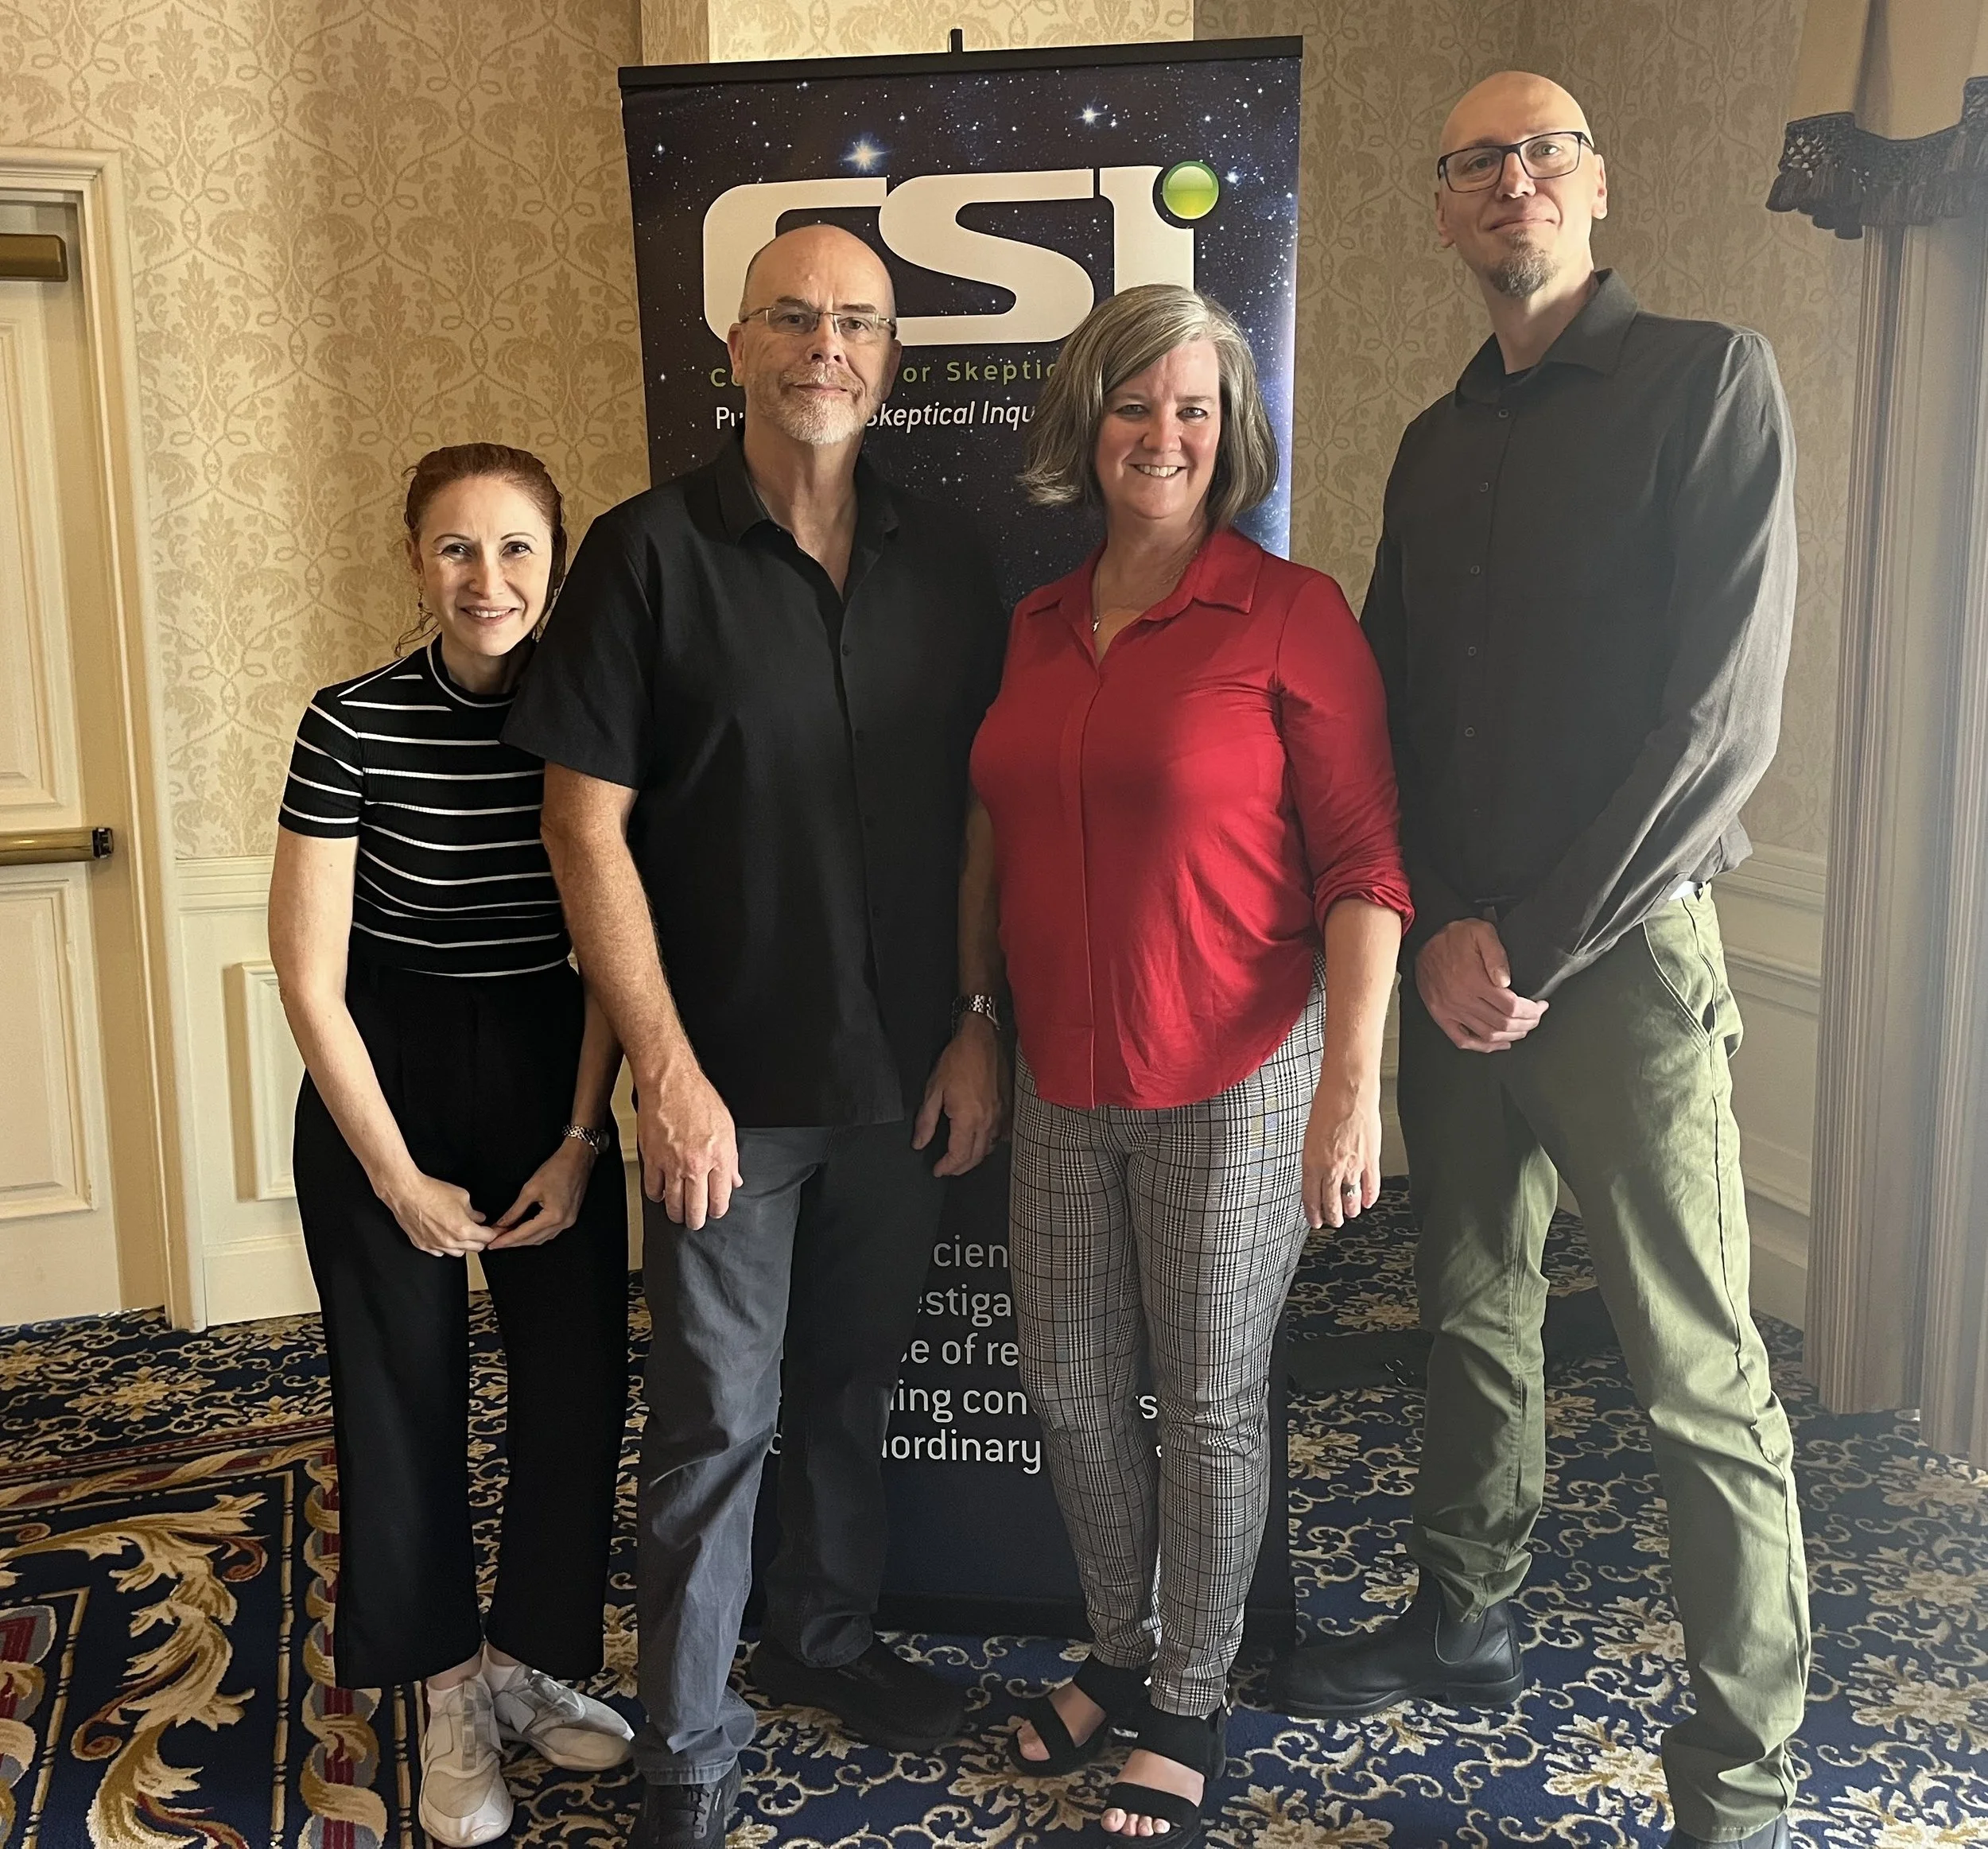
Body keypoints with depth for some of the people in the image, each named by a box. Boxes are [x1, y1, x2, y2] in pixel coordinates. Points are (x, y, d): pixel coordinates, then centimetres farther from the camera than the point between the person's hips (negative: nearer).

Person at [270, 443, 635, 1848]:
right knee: (404, 1387, 6)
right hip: (384, 1076, -2)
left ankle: (534, 1658, 25)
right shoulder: (355, 726, -13)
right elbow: (310, 976, -10)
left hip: (552, 1067, 2)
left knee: (581, 1376, 2)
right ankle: (451, 1686, 26)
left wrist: (580, 1142, -4)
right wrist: (398, 1178, -8)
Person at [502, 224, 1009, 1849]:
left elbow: (988, 812, 8)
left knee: (857, 1383, 18)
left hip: (906, 1074, 4)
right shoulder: (651, 553, -8)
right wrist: (667, 1072, -14)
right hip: (731, 1083, -3)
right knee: (717, 1419, 5)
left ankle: (826, 1637, 41)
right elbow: (586, 827, -10)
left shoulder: (946, 562, 4)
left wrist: (981, 1025, 1)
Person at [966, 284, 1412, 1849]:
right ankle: (1122, 1649, 38)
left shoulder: (1291, 614, -8)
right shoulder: (1037, 627, 8)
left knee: (1211, 1399, 8)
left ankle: (1193, 1704, 29)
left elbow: (1363, 867, -11)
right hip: (1063, 1086, 5)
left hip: (1232, 1085, -5)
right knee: (1070, 1387, 14)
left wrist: (1353, 1088, -16)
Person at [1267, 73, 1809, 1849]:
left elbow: (1725, 714, -13)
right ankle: (1466, 1619, 34)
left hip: (1620, 953, -5)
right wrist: (1437, 935, 0)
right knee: (1474, 1307, 16)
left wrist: (1535, 942, -14)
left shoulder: (1710, 378, -5)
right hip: (1451, 956, 6)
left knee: (1701, 1373, -2)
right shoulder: (1437, 445, 14)